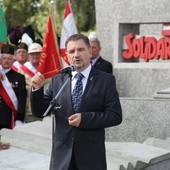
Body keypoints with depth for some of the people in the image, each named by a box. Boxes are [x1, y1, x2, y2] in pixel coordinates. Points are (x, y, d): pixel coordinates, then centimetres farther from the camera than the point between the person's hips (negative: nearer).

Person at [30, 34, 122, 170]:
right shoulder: (57, 80, 7)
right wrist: (37, 89, -8)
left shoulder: (106, 80, 0)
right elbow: (40, 112, 9)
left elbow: (116, 116, -6)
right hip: (62, 155, 2)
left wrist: (85, 118, -16)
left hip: (91, 155, -2)